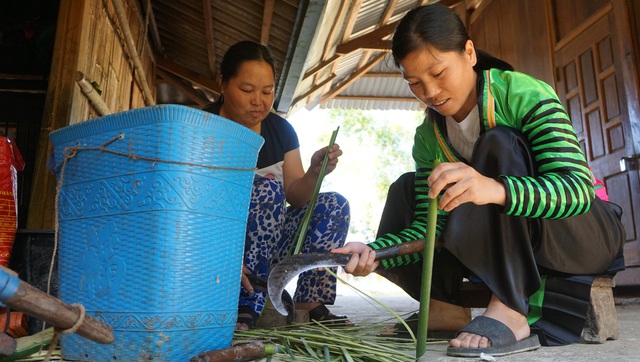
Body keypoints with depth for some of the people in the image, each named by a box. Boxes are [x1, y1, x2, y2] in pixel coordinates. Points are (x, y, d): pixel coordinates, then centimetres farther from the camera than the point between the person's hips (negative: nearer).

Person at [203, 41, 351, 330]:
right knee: (267, 188, -29)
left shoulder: (281, 130, 3)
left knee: (334, 205, -10)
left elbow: (294, 197, 0)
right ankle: (246, 311, -27)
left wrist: (314, 174, -21)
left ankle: (310, 304, -15)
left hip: (269, 241, 6)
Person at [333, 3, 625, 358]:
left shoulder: (524, 94, -20)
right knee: (405, 190, -6)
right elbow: (430, 225, -11)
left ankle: (512, 313, -33)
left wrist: (496, 190, -52)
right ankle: (445, 309, -5)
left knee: (497, 146, -31)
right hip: (510, 250, 5)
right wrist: (375, 251, -30)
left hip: (588, 233, -5)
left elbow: (578, 188, -32)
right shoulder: (428, 136, -5)